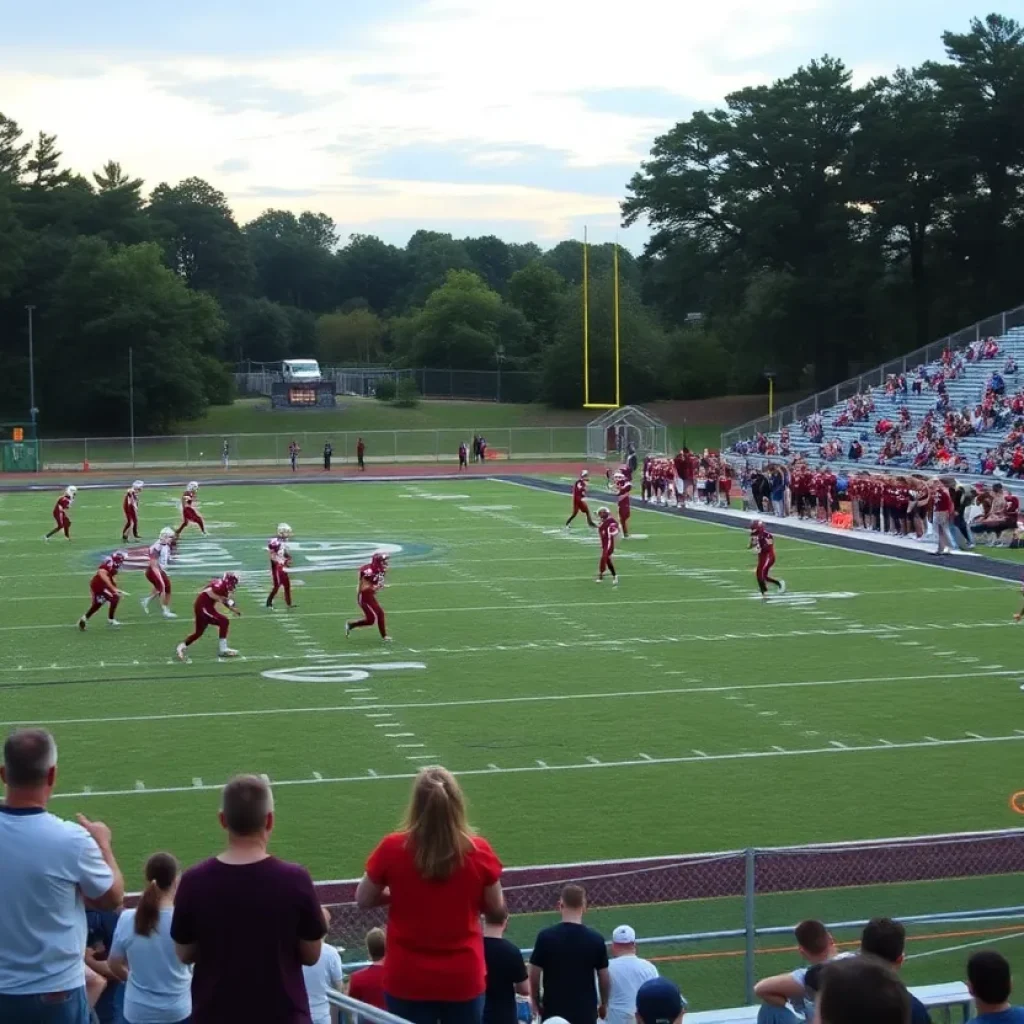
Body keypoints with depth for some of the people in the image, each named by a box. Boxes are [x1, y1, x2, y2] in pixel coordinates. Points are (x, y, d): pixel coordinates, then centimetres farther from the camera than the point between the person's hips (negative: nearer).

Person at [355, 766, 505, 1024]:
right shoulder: (479, 852, -12)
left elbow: (363, 900, 2)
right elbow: (495, 906, 3)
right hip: (463, 978, 1)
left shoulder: (392, 849, -13)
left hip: (407, 979, 0)